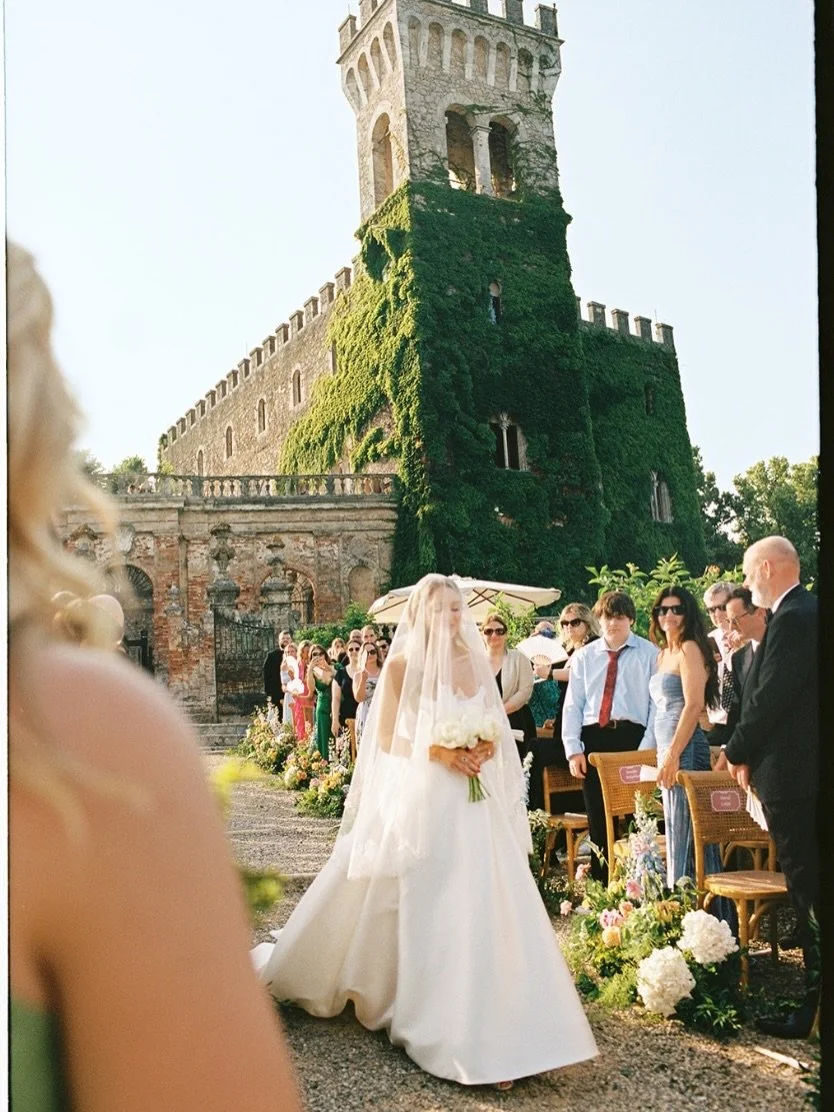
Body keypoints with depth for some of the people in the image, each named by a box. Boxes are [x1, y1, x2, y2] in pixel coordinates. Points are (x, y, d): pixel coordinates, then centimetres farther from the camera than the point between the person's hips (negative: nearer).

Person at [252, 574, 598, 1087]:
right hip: (420, 802, -4)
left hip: (475, 805, 4)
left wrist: (487, 747, -8)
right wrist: (438, 753, -18)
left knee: (484, 907, 4)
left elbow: (495, 728, 14)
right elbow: (386, 739, -6)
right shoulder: (403, 664, -4)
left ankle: (494, 1029, 19)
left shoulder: (475, 662, 9)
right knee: (427, 912, 1)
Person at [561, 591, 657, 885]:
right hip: (593, 740, 3)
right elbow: (572, 705, 9)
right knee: (598, 819, 8)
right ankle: (600, 884, 17)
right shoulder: (583, 657, 13)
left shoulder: (649, 654, 5)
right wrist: (573, 749, 0)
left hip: (632, 738, -3)